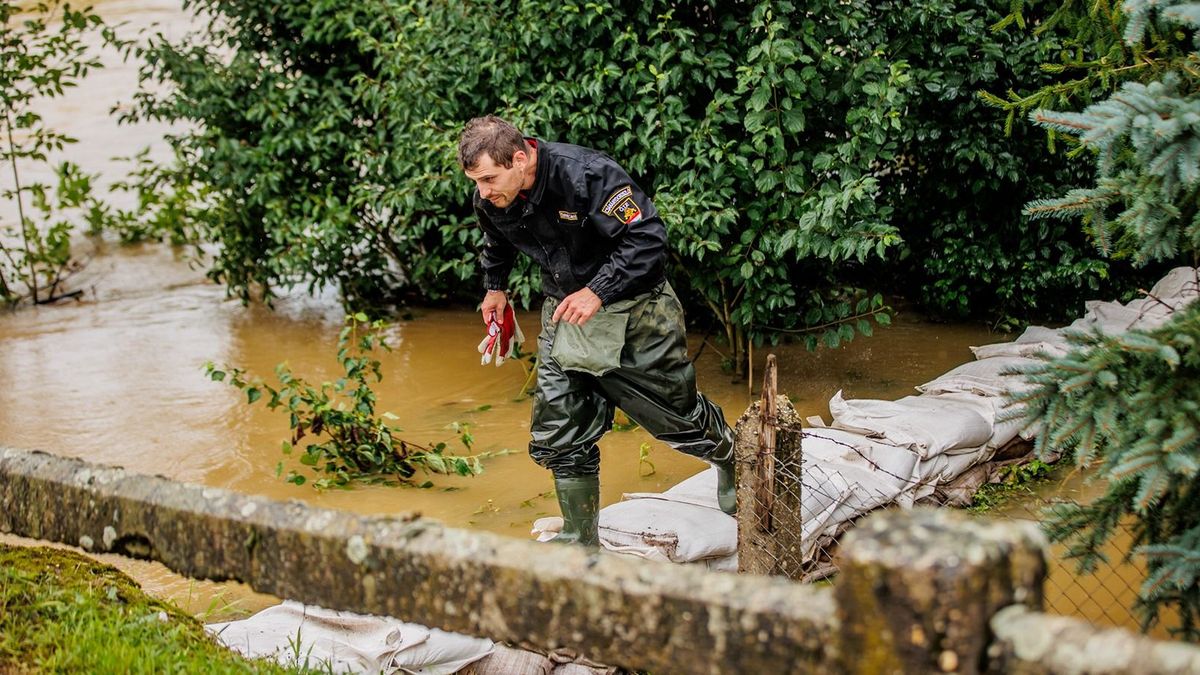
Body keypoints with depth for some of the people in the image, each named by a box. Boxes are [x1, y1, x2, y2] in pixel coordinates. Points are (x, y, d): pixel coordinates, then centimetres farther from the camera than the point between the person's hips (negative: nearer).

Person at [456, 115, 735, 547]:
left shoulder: (586, 175, -29)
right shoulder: (488, 200, -8)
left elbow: (648, 237, -28)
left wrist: (598, 292, -33)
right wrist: (494, 288, 27)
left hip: (632, 307, -5)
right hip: (564, 313, 5)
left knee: (676, 413, 10)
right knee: (557, 437, 1)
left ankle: (730, 458, 43)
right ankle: (580, 542, 16)